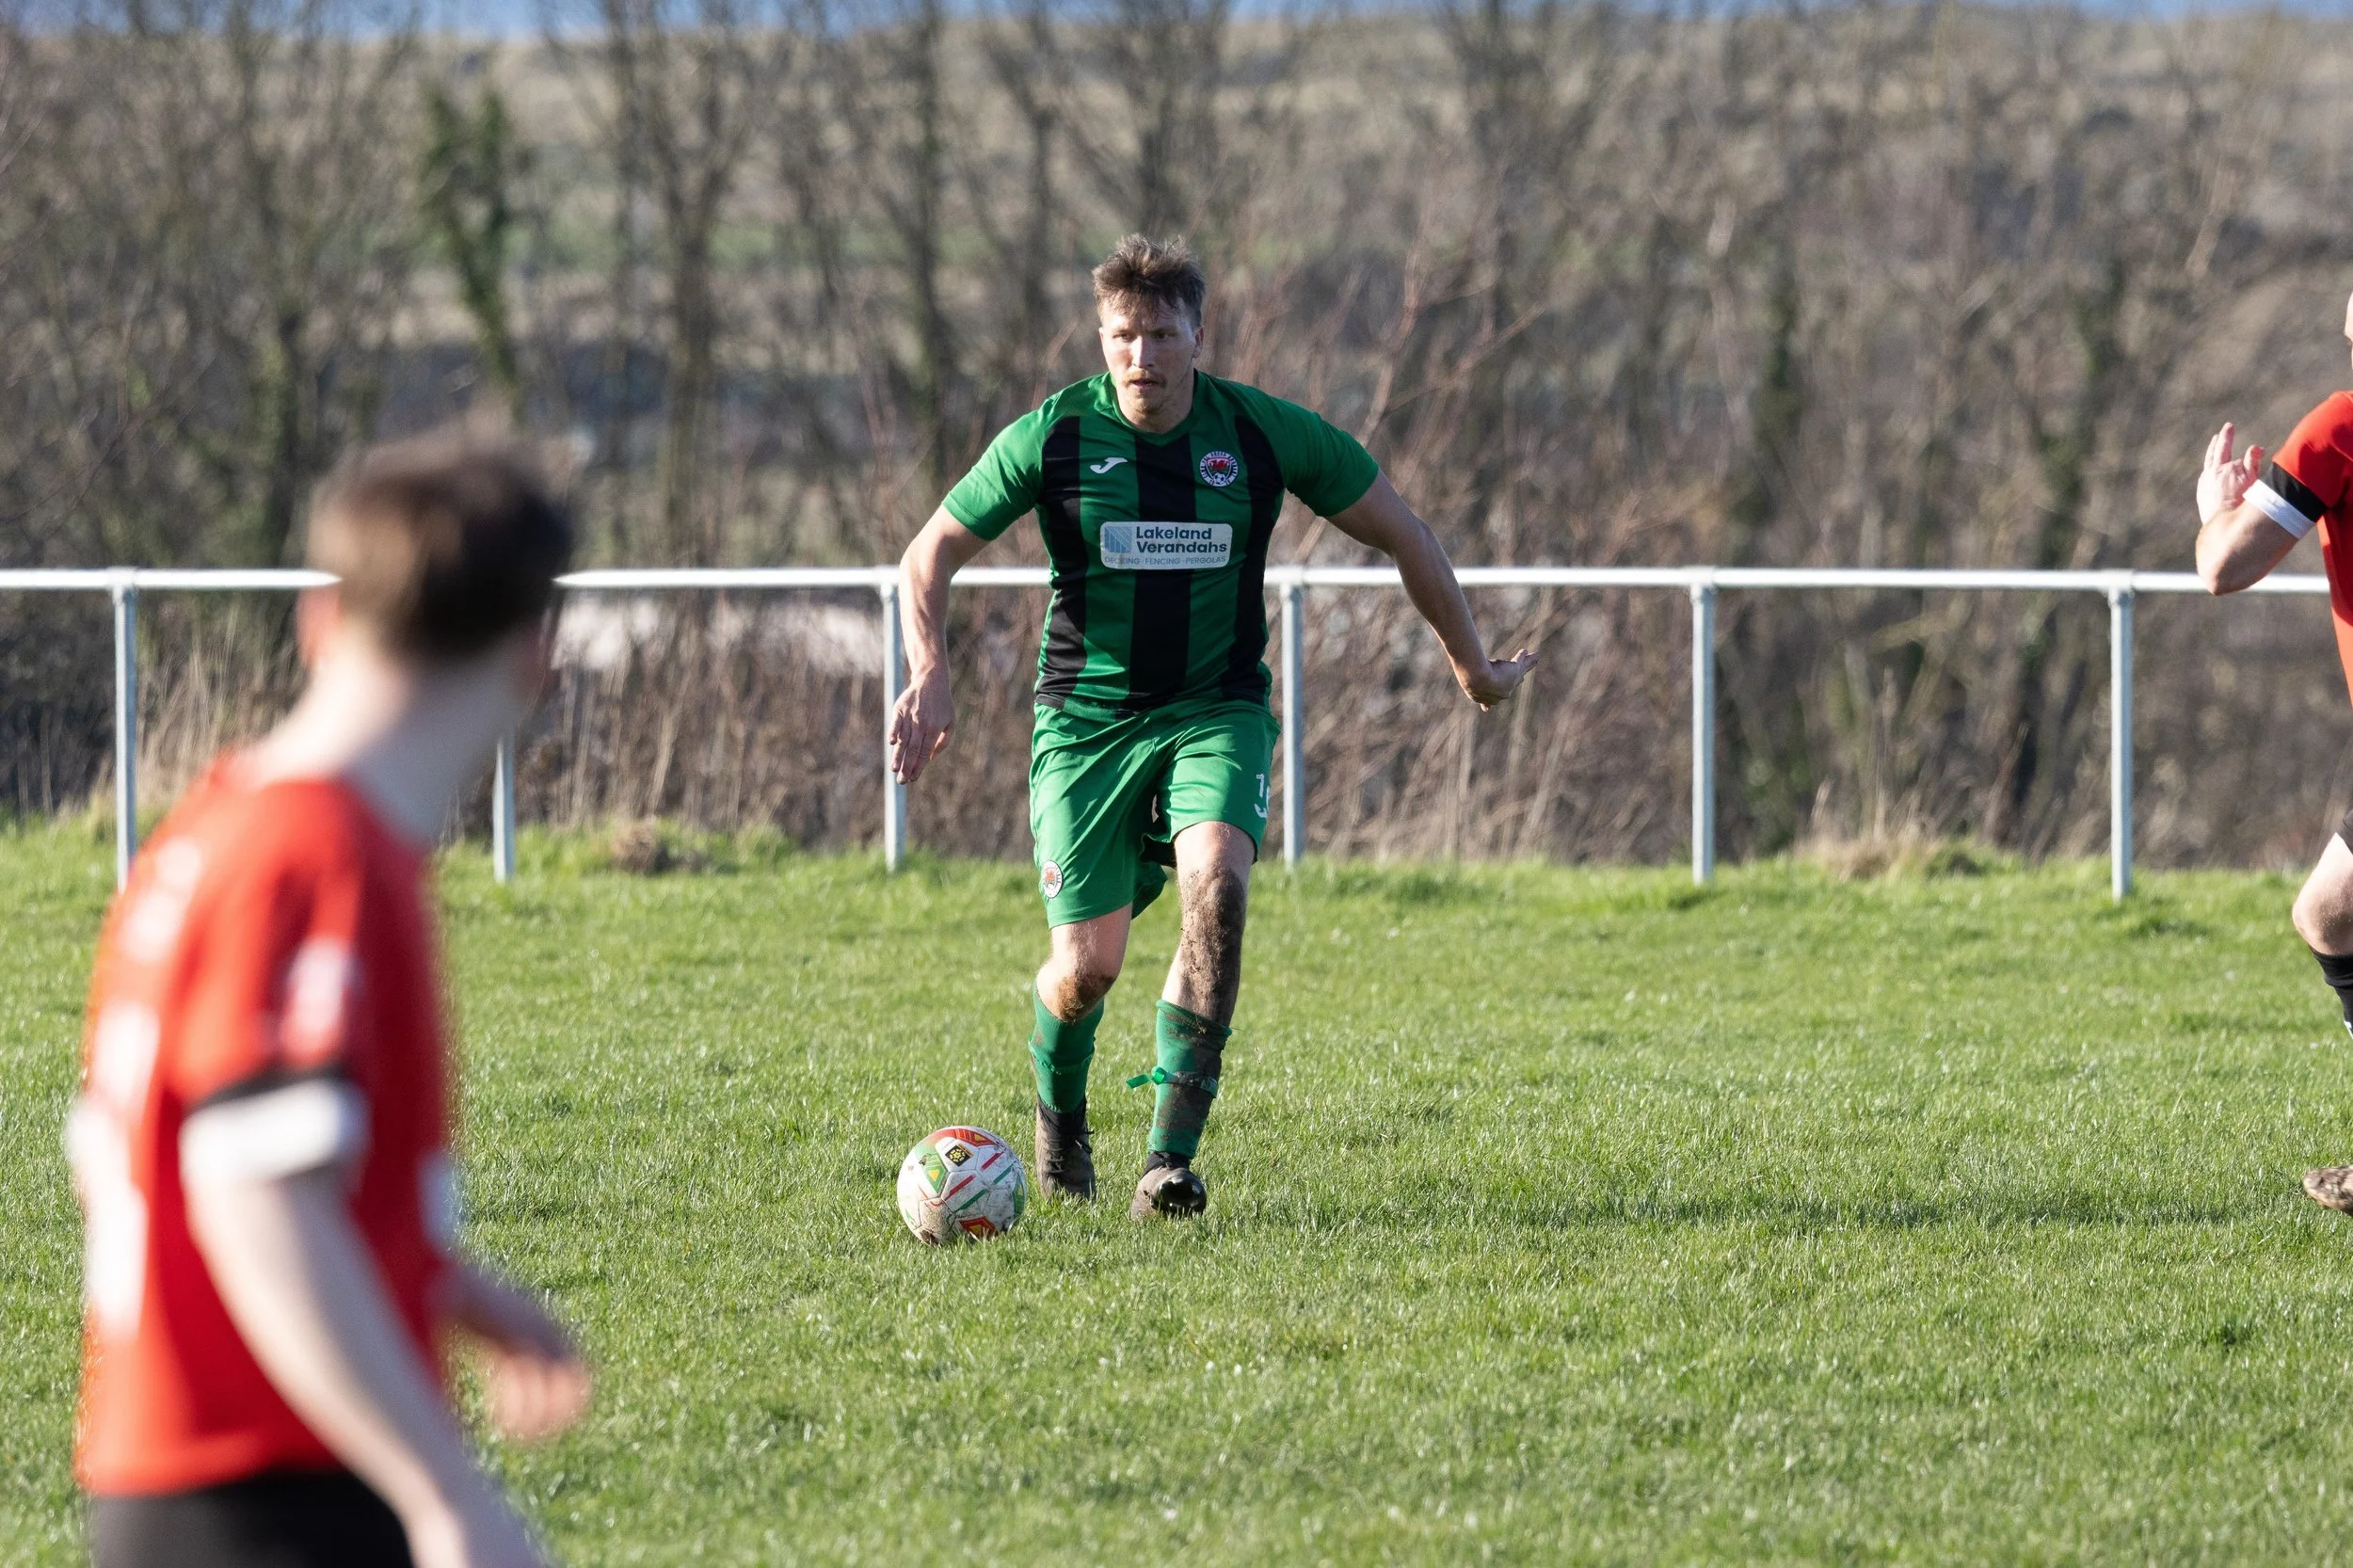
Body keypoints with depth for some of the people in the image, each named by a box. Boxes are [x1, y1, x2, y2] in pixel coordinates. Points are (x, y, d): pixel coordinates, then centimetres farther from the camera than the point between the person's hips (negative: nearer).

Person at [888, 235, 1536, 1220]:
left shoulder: (1264, 433, -6)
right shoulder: (1055, 436, -8)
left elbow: (1401, 534, 7)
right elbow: (932, 554, 2)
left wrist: (1471, 665, 14)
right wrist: (929, 677, -14)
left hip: (1217, 713, 0)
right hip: (1086, 720, 0)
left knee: (1216, 882, -29)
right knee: (1086, 965, -8)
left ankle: (1170, 1158, -26)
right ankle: (1058, 1120, 29)